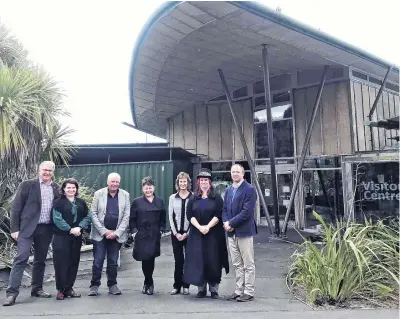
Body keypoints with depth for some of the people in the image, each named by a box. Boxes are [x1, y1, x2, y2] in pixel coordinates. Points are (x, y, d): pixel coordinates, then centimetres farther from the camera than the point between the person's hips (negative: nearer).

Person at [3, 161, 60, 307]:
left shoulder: (56, 188, 7)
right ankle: (11, 292, -3)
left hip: (46, 229, 4)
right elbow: (16, 207, -4)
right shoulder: (27, 185, -3)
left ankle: (37, 289, 23)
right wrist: (14, 228, -8)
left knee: (40, 260, 12)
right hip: (27, 228, -4)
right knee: (21, 258, -9)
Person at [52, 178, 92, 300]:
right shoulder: (58, 202, -2)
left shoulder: (81, 203, 10)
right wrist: (70, 229, -17)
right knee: (61, 262, -3)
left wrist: (79, 227, -12)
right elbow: (57, 218, -12)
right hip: (61, 236, -4)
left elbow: (87, 217, 5)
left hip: (77, 237, 4)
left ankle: (69, 288, 18)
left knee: (74, 262, 7)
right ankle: (60, 289, 8)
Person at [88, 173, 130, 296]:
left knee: (113, 262, 9)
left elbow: (126, 216, -1)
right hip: (100, 234, -1)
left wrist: (116, 233, -10)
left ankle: (112, 285, 21)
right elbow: (93, 214, -3)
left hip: (117, 234, 1)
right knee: (98, 261, 3)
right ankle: (94, 285, 17)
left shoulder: (125, 195, 1)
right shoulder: (98, 194, -1)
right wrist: (104, 231, -11)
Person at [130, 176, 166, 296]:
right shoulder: (137, 202, 3)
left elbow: (163, 218, 13)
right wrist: (134, 231, -4)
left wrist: (161, 230, 3)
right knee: (145, 259, -1)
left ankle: (147, 283, 20)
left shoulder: (159, 201, 8)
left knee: (150, 259, 1)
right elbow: (132, 218, 5)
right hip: (141, 235, -1)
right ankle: (149, 283, 19)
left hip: (154, 235, 1)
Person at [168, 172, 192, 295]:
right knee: (178, 260, 6)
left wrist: (187, 233, -9)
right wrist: (176, 233, -3)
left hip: (189, 233, -2)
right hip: (176, 233, 2)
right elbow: (171, 216, 4)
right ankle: (177, 286, 15)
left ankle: (186, 285, 15)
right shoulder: (173, 197, 5)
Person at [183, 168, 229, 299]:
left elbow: (219, 214, -6)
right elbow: (189, 215, 1)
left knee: (213, 261, 0)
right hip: (197, 234, 2)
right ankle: (201, 289, 12)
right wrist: (199, 227, -13)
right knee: (198, 261, 2)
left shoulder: (217, 197, 2)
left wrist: (208, 227, -17)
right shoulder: (193, 198, 10)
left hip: (213, 234, -2)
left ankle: (214, 289, 11)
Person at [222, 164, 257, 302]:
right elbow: (225, 210, 13)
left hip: (244, 231, -7)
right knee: (237, 264, 15)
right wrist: (226, 222, -6)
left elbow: (246, 212, -17)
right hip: (231, 233, 7)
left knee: (248, 264, 4)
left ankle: (248, 292, 14)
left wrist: (231, 223, -17)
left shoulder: (249, 190, -9)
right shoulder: (228, 190, 13)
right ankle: (239, 290, 25)